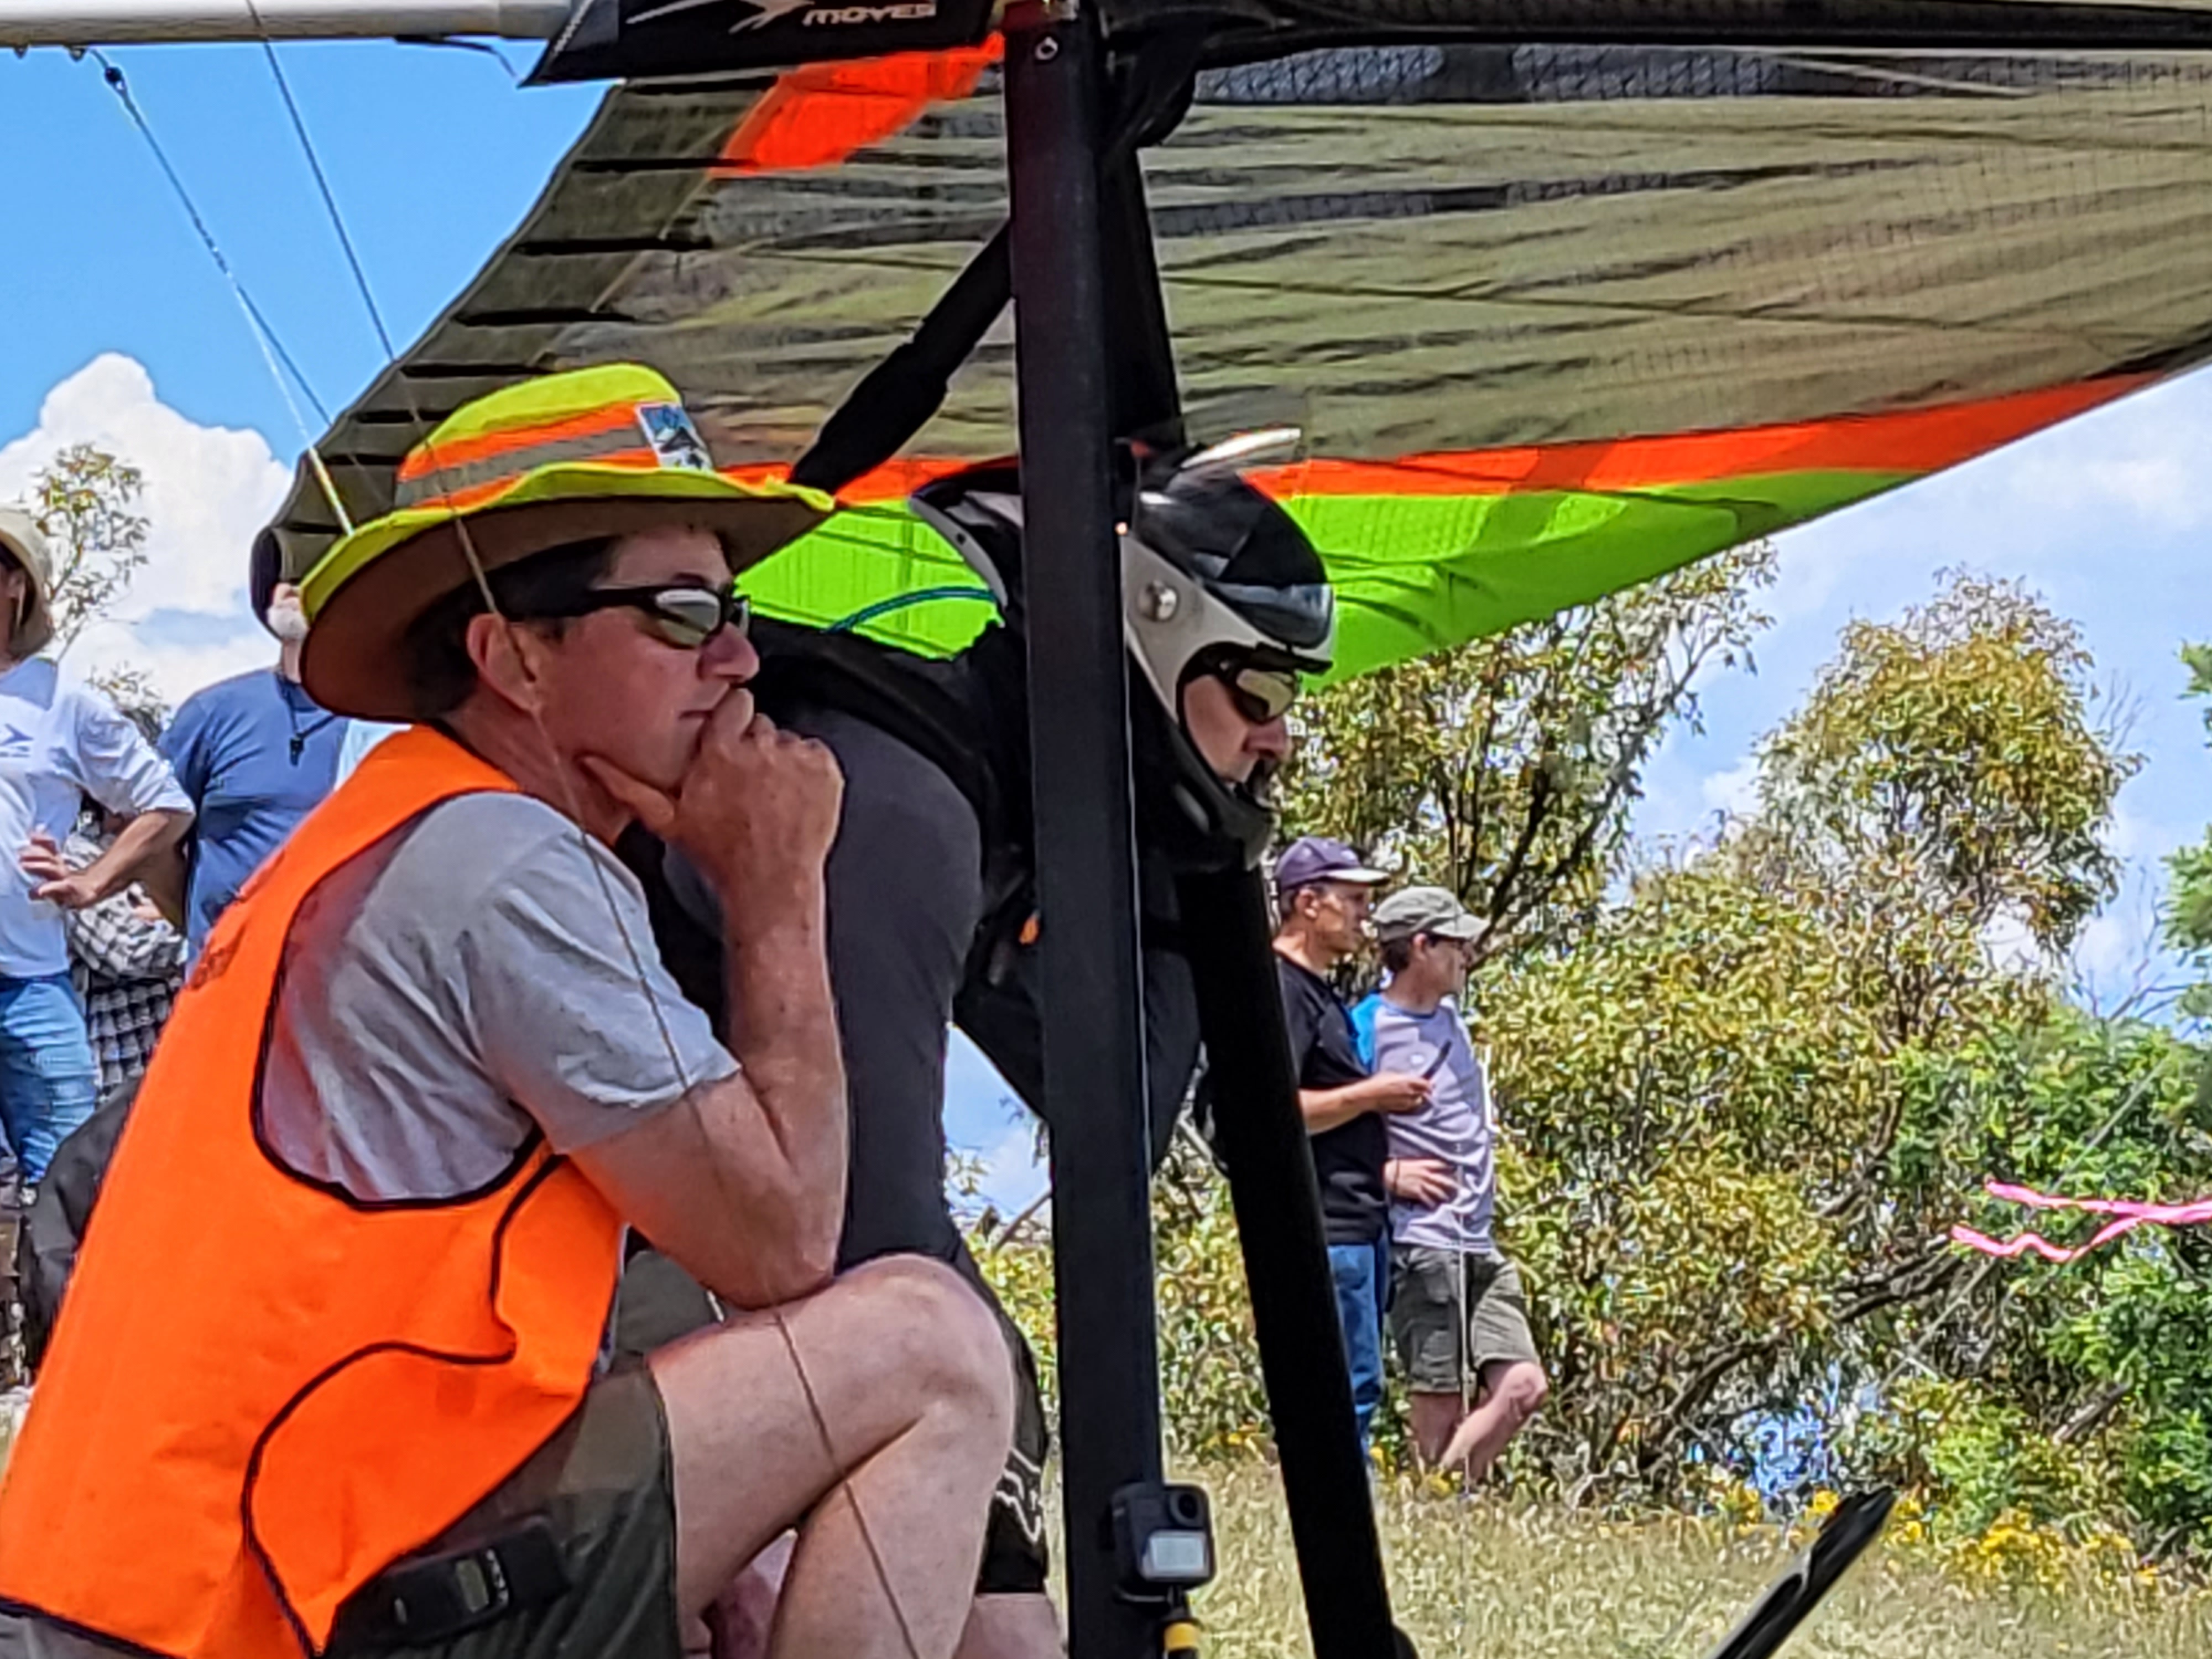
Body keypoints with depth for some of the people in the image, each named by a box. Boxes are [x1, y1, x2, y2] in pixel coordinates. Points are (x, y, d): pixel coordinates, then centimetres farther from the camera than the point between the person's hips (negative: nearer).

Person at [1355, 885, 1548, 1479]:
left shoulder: (1450, 1018, 16)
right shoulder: (1365, 1030, -9)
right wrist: (1387, 1175, -16)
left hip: (1479, 1245, 8)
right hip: (1418, 1244, -8)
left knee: (1522, 1386, -2)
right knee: (1441, 1403, -5)